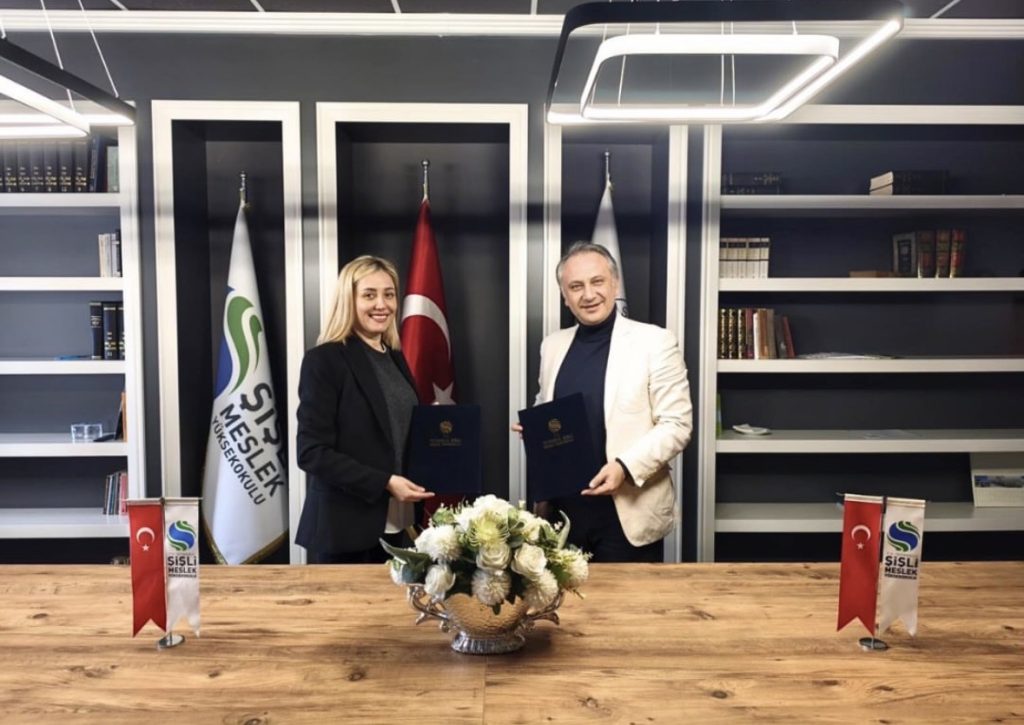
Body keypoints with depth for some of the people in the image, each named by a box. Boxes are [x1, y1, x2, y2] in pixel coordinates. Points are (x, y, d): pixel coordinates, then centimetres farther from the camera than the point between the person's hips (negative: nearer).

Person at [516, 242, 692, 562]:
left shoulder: (655, 341, -7)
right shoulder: (552, 345, 9)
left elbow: (677, 425, -9)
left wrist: (625, 466, -22)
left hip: (627, 512, -4)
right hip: (562, 508, 5)